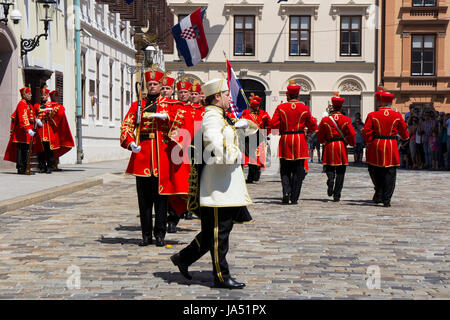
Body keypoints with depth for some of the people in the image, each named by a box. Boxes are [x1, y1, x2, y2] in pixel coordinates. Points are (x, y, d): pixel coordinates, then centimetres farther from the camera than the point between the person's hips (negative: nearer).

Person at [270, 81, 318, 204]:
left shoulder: (281, 108, -2)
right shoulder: (304, 108, -1)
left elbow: (273, 125, -7)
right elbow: (312, 127, 3)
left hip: (285, 140, 0)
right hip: (300, 139, 0)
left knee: (285, 171, 10)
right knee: (298, 171, 5)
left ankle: (286, 191, -11)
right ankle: (294, 198, 5)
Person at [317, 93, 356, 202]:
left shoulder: (325, 120, -1)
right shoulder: (346, 120, -4)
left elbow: (320, 137, 3)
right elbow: (352, 134, -8)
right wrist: (352, 143, 11)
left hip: (330, 147, 0)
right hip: (342, 147, 0)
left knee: (330, 168, 15)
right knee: (340, 172, 6)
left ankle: (331, 178, -19)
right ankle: (337, 195, 3)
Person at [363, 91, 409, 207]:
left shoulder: (372, 115, -2)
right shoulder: (397, 116, 0)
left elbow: (366, 132, -6)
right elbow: (404, 133, 9)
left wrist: (369, 143, 9)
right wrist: (405, 137, 31)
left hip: (376, 146, 0)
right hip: (391, 147, 0)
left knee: (375, 171, 18)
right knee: (390, 173, 3)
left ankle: (379, 194, 16)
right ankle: (386, 199, -1)